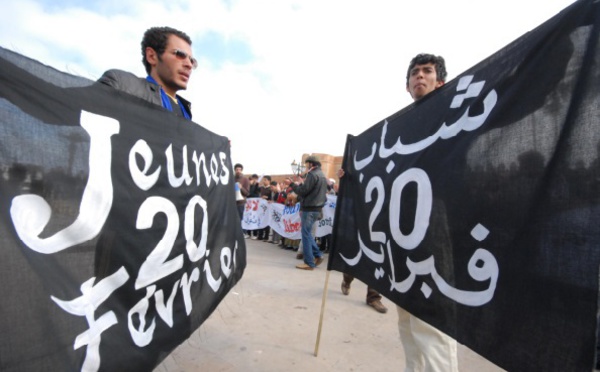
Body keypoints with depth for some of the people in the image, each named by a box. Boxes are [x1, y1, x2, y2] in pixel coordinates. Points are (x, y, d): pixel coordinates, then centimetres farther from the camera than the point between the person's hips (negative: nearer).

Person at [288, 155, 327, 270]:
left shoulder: (312, 174, -13)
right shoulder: (322, 175, 16)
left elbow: (303, 191, -16)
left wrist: (293, 184, -2)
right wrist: (301, 184, 16)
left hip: (309, 209, -9)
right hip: (317, 208, 9)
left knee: (306, 235, -2)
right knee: (308, 233, 19)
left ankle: (309, 263, 2)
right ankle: (318, 255, 16)